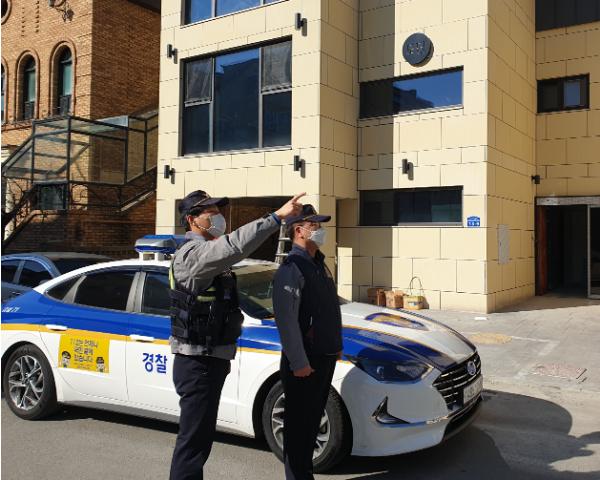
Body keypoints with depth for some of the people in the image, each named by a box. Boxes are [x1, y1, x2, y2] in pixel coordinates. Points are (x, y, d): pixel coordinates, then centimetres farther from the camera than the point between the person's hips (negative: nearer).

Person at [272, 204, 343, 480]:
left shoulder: (319, 265, 13)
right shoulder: (291, 268, -16)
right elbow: (286, 320, -22)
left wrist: (336, 345, 20)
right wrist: (299, 363, -22)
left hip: (325, 356, 9)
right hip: (304, 361, -9)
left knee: (313, 419, 18)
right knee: (298, 423, 4)